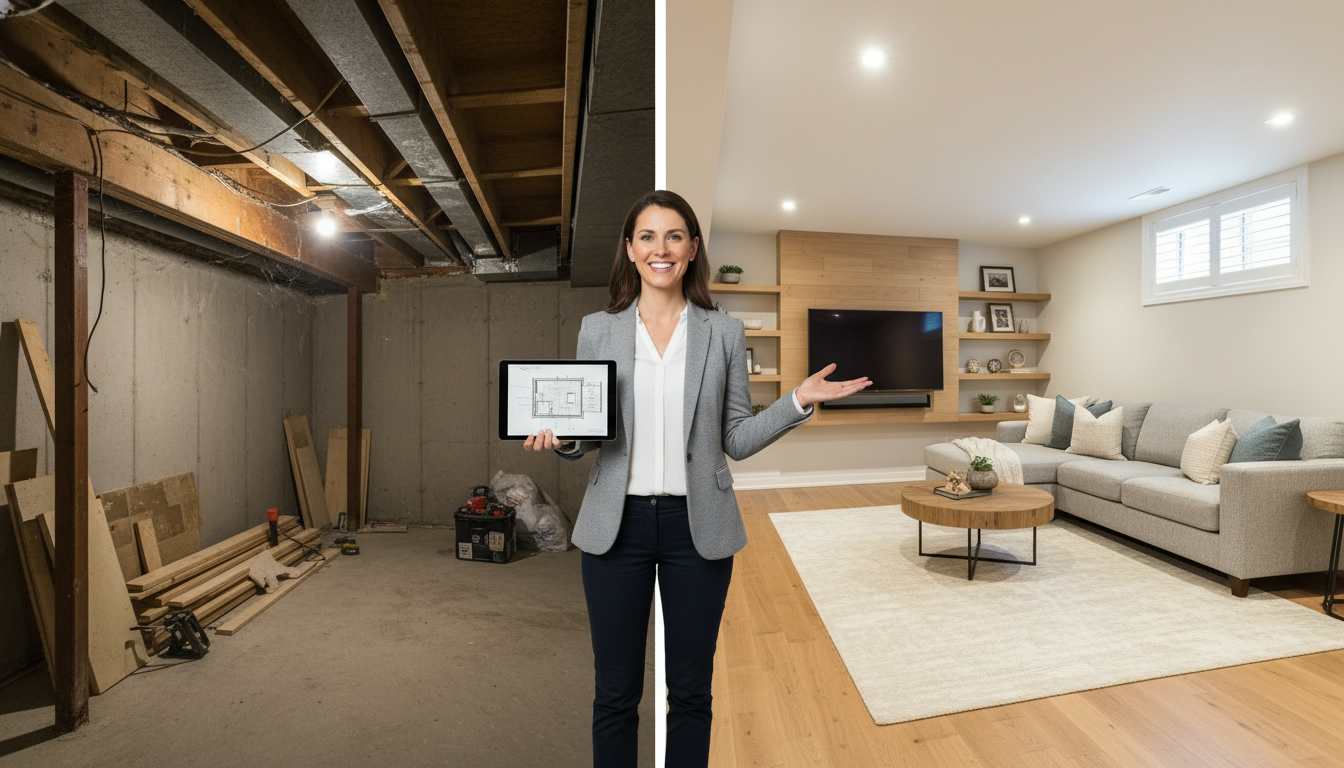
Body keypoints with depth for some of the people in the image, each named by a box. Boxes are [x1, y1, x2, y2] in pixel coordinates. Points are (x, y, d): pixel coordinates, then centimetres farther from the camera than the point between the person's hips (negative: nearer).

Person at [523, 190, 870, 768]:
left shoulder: (724, 333, 2)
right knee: (615, 693, 14)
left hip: (697, 525, 0)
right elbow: (583, 434, 7)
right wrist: (559, 439, -14)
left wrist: (799, 400, -9)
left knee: (691, 691, 16)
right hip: (617, 523, 1)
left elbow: (736, 439, 3)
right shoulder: (597, 329, 3)